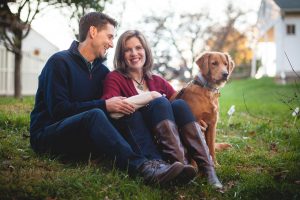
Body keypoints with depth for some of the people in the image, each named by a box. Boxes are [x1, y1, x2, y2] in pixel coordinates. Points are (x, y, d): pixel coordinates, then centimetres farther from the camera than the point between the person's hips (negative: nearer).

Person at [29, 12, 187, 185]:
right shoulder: (60, 62, -8)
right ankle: (140, 166, -52)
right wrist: (104, 105, -22)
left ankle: (156, 161, -37)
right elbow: (58, 109, -18)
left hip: (84, 137, 6)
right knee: (95, 115, -34)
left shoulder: (102, 71, 14)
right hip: (47, 135, -6)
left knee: (131, 115, -13)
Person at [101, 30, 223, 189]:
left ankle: (207, 168, -34)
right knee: (159, 102, -24)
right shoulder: (115, 78, 6)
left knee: (179, 104, -21)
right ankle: (181, 164, -43)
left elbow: (179, 107, 14)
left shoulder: (158, 81, 19)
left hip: (165, 141, 4)